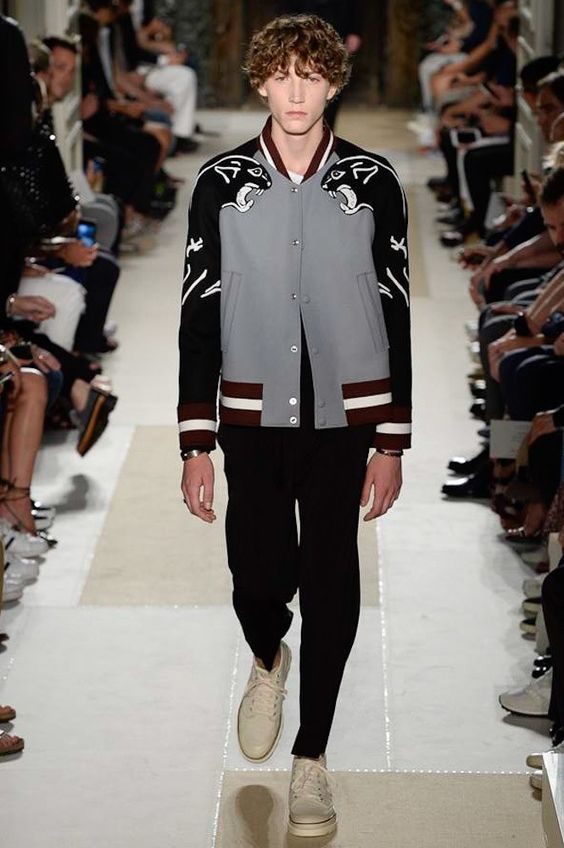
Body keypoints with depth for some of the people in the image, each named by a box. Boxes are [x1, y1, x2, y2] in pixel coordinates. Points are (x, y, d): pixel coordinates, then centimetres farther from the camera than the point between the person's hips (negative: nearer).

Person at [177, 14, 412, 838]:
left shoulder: (372, 182, 0)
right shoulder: (222, 182, 0)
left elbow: (395, 314, 3)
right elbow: (198, 312, 2)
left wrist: (392, 441, 1)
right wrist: (196, 442, -1)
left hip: (345, 415, 0)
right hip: (253, 417, 0)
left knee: (330, 584, 3)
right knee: (258, 576, 0)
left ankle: (312, 759, 18)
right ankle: (268, 663, 38)